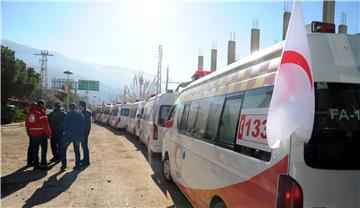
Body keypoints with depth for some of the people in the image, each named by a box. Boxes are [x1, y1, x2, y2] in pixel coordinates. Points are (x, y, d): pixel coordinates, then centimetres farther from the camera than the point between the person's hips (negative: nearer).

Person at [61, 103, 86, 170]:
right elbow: (83, 126, 10)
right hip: (78, 135, 5)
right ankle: (77, 165, 12)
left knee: (63, 149, 9)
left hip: (69, 134, -5)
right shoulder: (81, 114, 9)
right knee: (77, 150, 14)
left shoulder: (70, 114, -8)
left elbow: (65, 124, -10)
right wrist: (81, 135, 13)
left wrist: (66, 131, 6)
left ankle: (64, 164, 3)